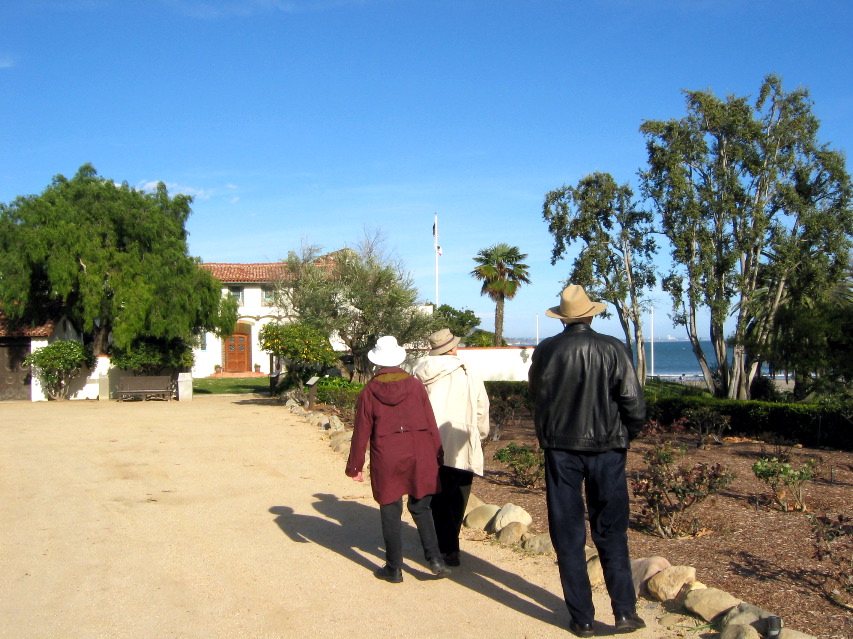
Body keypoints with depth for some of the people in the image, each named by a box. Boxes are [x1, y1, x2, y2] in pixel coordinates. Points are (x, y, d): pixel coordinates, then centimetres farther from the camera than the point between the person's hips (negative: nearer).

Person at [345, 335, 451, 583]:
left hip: (386, 460, -2)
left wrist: (354, 466, 7)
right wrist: (437, 455, 11)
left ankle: (394, 568, 14)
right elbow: (430, 423, 2)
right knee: (421, 507, 14)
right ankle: (435, 559, 4)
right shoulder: (415, 385, 0)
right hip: (418, 456, 2)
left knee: (390, 512, 7)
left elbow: (361, 432, -1)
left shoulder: (369, 392, -3)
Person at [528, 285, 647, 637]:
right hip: (606, 448, 0)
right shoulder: (613, 349, -9)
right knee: (611, 532, 13)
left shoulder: (545, 351, -5)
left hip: (560, 449, 0)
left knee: (568, 534, 8)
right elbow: (634, 404, -9)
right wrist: (627, 434, 8)